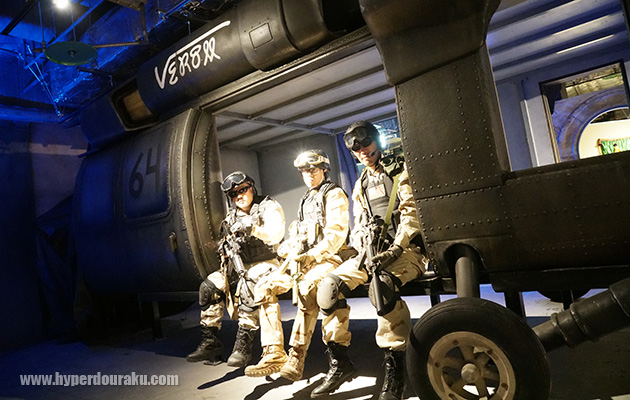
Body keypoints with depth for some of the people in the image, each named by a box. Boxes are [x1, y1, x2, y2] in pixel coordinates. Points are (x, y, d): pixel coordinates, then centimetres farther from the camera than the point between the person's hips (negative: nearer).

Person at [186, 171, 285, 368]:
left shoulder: (269, 207, -3)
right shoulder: (232, 216, 16)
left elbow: (276, 234, -19)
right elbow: (226, 242, 16)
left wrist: (253, 229, -34)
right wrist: (226, 250, -8)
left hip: (265, 264, -6)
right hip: (239, 266, 6)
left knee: (248, 287, -35)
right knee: (209, 286, -11)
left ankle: (243, 345, -27)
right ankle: (210, 342, -4)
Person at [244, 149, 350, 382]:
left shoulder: (334, 195, -1)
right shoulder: (307, 200, 24)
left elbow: (336, 234, -13)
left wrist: (312, 256, -23)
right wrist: (288, 248, 5)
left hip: (329, 260, -8)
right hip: (305, 260, 8)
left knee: (307, 287, -37)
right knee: (265, 286, -11)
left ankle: (296, 358, -31)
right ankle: (274, 354, -14)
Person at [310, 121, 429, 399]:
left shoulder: (401, 172, 3)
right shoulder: (360, 185, 21)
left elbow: (411, 214, -9)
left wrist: (395, 249, -22)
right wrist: (363, 247, -4)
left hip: (406, 249, -5)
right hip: (372, 252, 6)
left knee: (382, 286, -37)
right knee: (329, 285, -16)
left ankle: (394, 371, -25)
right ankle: (339, 363, -5)